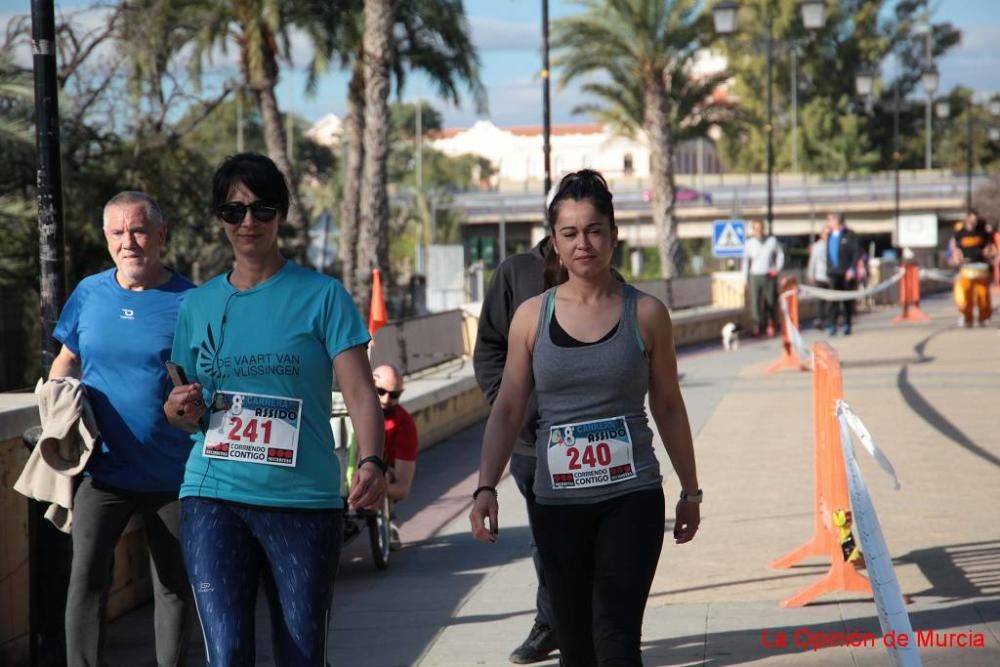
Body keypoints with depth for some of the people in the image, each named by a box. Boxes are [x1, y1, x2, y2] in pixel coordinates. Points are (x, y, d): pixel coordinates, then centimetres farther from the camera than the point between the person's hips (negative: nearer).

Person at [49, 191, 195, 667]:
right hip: (103, 467, 2)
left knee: (173, 587, 9)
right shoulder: (89, 293, 4)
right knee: (85, 578, -10)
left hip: (171, 474, -2)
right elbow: (67, 360, 16)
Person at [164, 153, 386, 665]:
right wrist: (180, 409, -2)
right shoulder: (198, 305, 11)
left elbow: (360, 392, -8)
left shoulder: (322, 296, 1)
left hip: (304, 500, -1)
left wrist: (371, 462, -26)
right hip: (214, 496, 2)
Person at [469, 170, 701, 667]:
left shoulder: (645, 314, 0)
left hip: (630, 499, -2)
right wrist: (486, 487, -10)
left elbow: (668, 407, 8)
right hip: (557, 503, 2)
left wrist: (690, 490, 14)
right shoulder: (532, 315, 3)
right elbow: (508, 409, 3)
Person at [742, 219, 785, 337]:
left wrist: (777, 268, -3)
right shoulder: (749, 243, -2)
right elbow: (746, 261, 4)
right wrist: (746, 278, 3)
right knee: (755, 303, -4)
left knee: (771, 302, 2)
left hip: (769, 276, 0)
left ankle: (771, 324, 20)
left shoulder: (772, 241, -1)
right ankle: (757, 326, 6)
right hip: (755, 277, 0)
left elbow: (780, 254, 9)